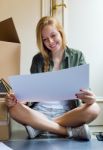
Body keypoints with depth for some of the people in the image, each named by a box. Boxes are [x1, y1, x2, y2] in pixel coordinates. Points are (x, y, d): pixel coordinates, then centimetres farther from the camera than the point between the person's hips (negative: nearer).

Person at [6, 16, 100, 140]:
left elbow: (84, 88, -1)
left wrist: (89, 98, -26)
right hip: (41, 110, 1)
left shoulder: (77, 56, 4)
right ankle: (70, 131, -26)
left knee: (93, 109, -31)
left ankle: (40, 126, -21)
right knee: (14, 108, -29)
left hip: (68, 111, 0)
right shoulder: (38, 59, 6)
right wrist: (16, 98, -18)